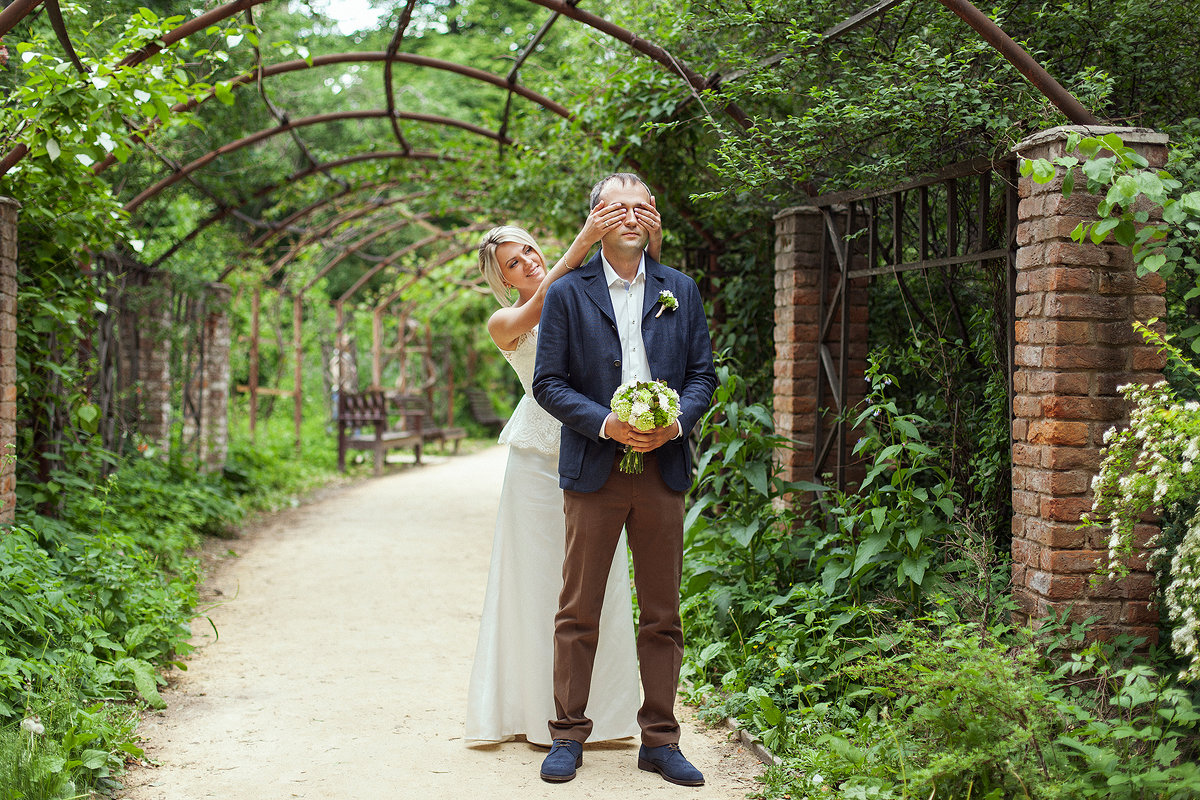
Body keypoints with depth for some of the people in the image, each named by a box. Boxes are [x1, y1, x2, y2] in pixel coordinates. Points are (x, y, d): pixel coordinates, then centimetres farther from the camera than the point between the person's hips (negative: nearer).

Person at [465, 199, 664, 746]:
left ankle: (599, 706, 15)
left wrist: (653, 244, -20)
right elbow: (543, 302, -21)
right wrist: (583, 241, -31)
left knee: (598, 578, 4)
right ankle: (542, 709, 11)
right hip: (540, 460, -3)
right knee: (539, 579, 1)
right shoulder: (505, 323, 1)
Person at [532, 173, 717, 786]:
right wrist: (605, 423, -15)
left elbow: (703, 374, 10)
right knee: (578, 613, 3)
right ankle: (568, 736, 14)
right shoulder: (567, 293, 2)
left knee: (662, 615, 7)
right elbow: (548, 382, -2)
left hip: (662, 468, 3)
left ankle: (659, 741, 16)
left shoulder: (680, 290, 11)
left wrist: (677, 421, -10)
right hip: (594, 470, -2)